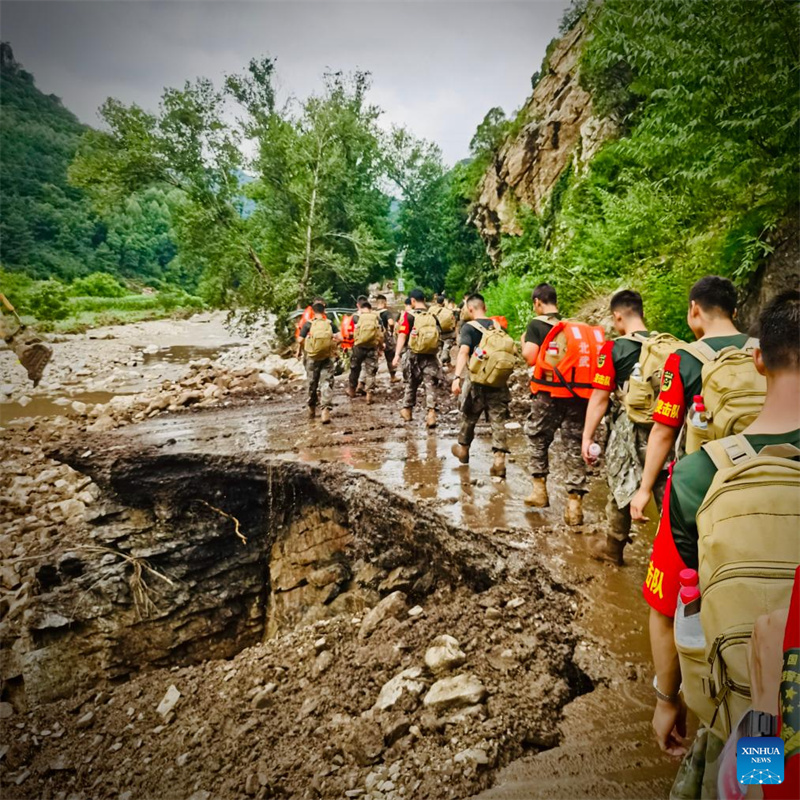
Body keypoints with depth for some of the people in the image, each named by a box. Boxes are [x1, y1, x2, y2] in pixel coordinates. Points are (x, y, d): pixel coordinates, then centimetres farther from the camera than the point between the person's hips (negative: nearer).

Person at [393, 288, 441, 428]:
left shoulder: (408, 315, -7)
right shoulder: (432, 316, 3)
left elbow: (402, 336, -16)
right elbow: (437, 336, 12)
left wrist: (397, 355, -19)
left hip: (413, 354, -1)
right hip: (430, 355, 1)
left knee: (411, 383, 15)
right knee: (430, 384, 0)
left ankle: (407, 410, 31)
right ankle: (431, 413, -14)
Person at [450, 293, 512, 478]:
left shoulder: (468, 327, -8)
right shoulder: (498, 325, 5)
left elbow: (463, 352, -22)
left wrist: (457, 377, -31)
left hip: (477, 380, -2)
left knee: (469, 418, 18)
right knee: (498, 421, 2)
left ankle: (463, 449, 38)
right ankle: (499, 461, -6)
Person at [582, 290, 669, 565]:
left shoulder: (613, 349, -11)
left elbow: (600, 397, -13)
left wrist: (587, 437, -8)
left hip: (629, 430, -3)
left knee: (621, 489, 14)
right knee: (666, 491, 12)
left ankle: (613, 549, 31)